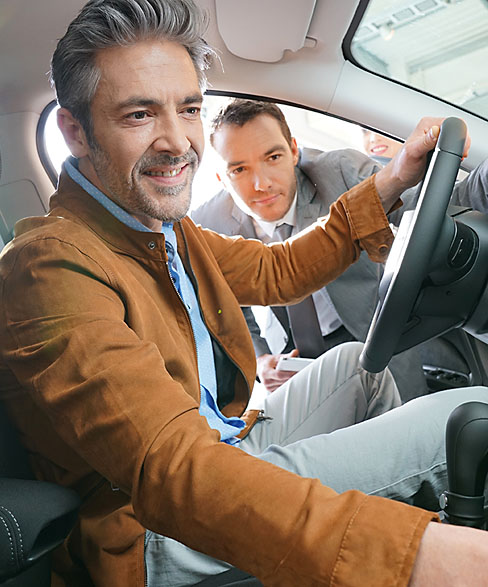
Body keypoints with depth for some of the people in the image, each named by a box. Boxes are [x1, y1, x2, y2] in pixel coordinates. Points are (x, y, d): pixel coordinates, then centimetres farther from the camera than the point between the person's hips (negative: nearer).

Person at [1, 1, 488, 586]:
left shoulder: (161, 226, 3)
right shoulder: (53, 265, -26)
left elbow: (276, 271, 11)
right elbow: (165, 463, -39)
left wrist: (390, 182, 3)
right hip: (156, 530, -9)